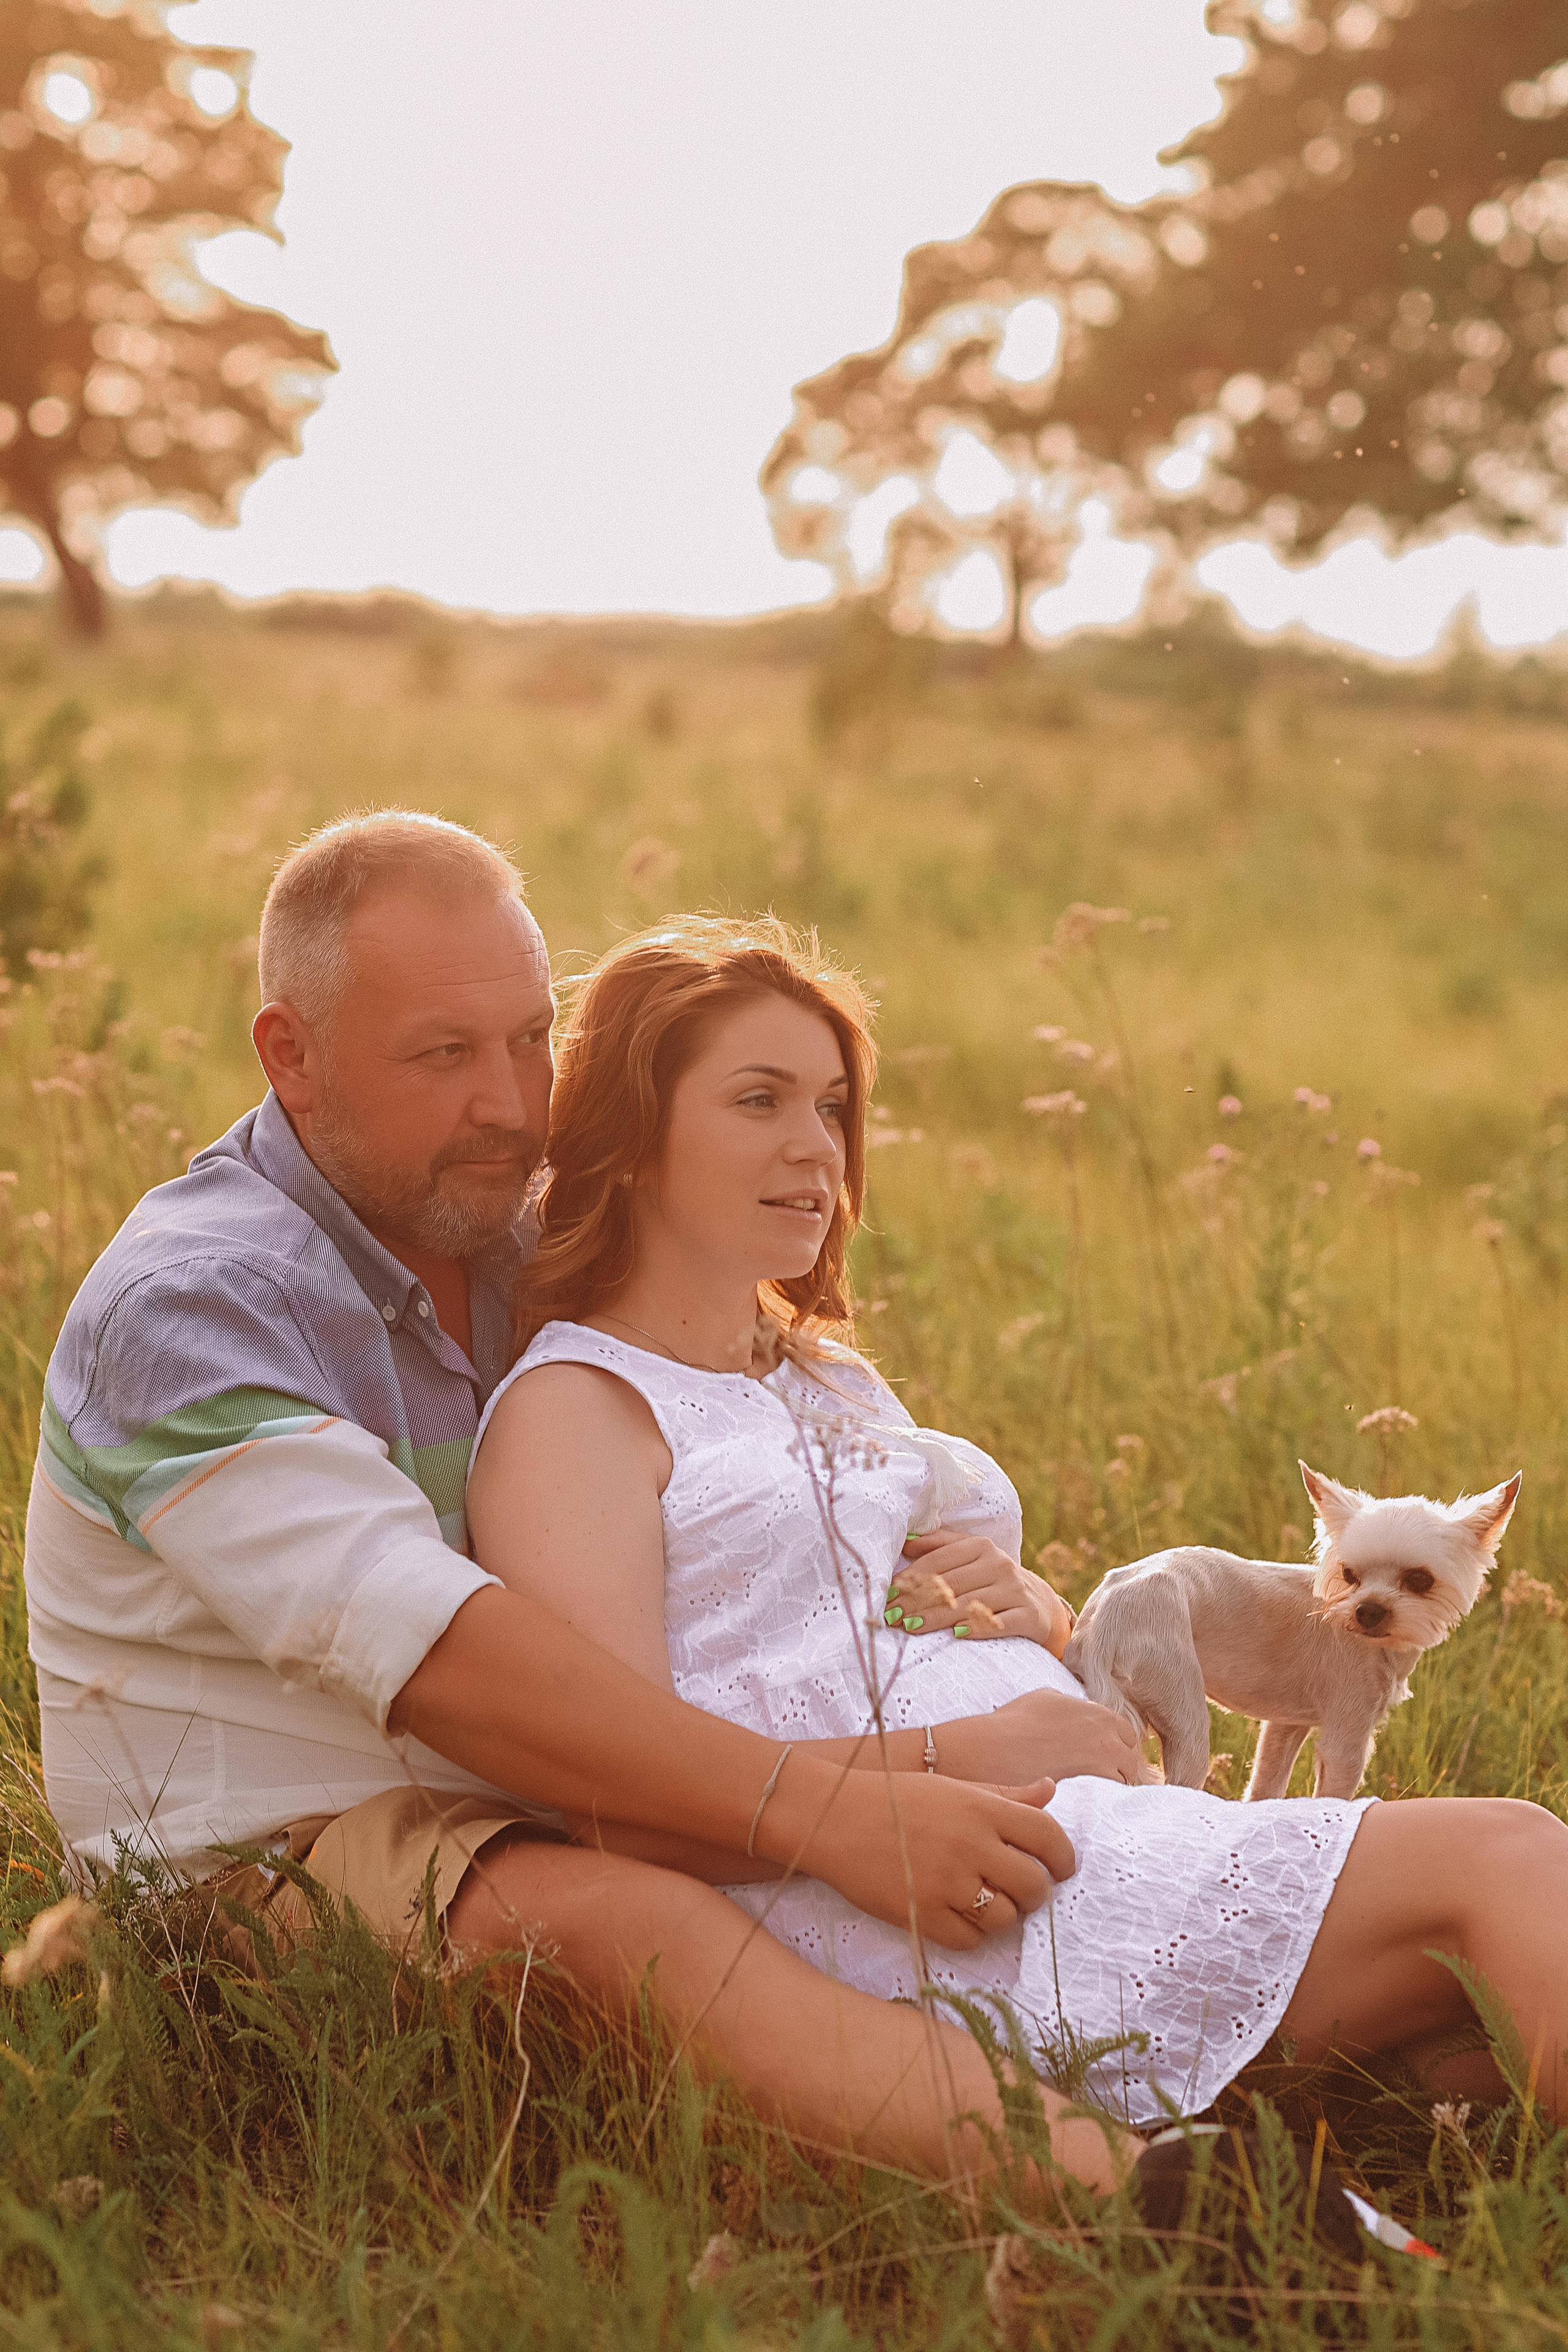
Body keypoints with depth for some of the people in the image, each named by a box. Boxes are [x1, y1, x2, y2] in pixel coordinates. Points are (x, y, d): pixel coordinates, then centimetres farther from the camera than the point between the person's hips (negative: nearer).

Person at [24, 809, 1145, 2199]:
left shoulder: (523, 1248, 11)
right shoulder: (185, 1308, -15)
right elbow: (430, 1652, -31)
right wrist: (815, 1812, -36)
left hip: (553, 1808, 9)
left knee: (1081, 1747, -4)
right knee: (611, 1916, -41)